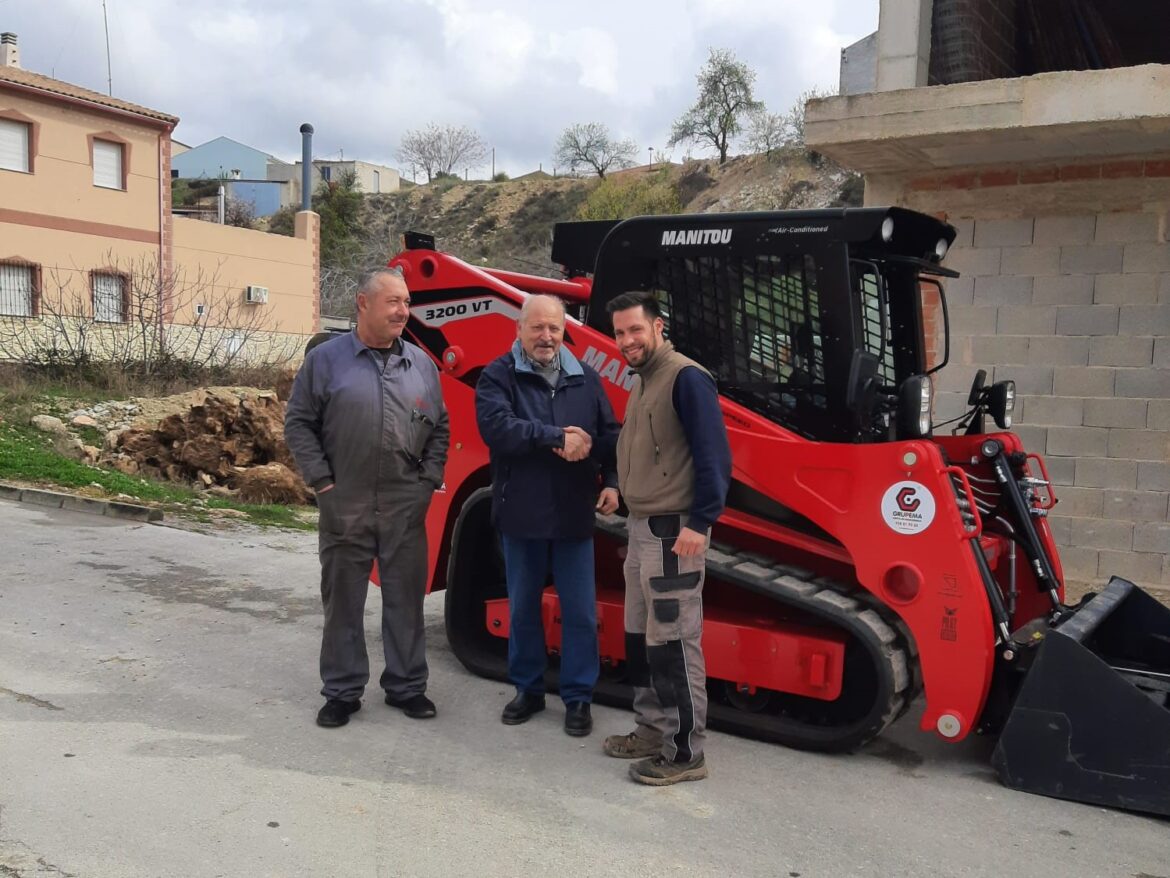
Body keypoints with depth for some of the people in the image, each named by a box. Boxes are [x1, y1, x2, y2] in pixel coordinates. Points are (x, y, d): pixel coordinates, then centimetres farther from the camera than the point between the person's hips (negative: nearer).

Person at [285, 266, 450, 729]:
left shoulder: (420, 363, 8)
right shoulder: (326, 359, -2)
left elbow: (439, 428, 14)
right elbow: (299, 423, 1)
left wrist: (429, 479, 5)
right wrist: (321, 480, -5)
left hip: (406, 505, 2)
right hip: (345, 504, -2)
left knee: (406, 597, 10)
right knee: (343, 600, 8)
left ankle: (406, 686, 24)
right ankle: (342, 691, 21)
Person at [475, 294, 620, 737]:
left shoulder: (585, 379, 8)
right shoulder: (498, 376, -3)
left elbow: (609, 435, 9)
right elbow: (496, 427, -21)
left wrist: (612, 481, -4)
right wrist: (557, 438, -22)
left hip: (574, 516, 2)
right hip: (520, 516, -1)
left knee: (580, 612, 5)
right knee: (523, 609, 13)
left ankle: (578, 697, 19)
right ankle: (528, 689, 29)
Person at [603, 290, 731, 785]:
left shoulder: (686, 378, -15)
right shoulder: (641, 381, 14)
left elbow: (714, 456, -21)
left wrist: (699, 522, -24)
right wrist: (620, 488, 11)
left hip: (673, 531, -10)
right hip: (641, 527, 10)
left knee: (673, 642, -4)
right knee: (640, 637, 17)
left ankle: (686, 752, 7)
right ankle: (654, 730, 30)